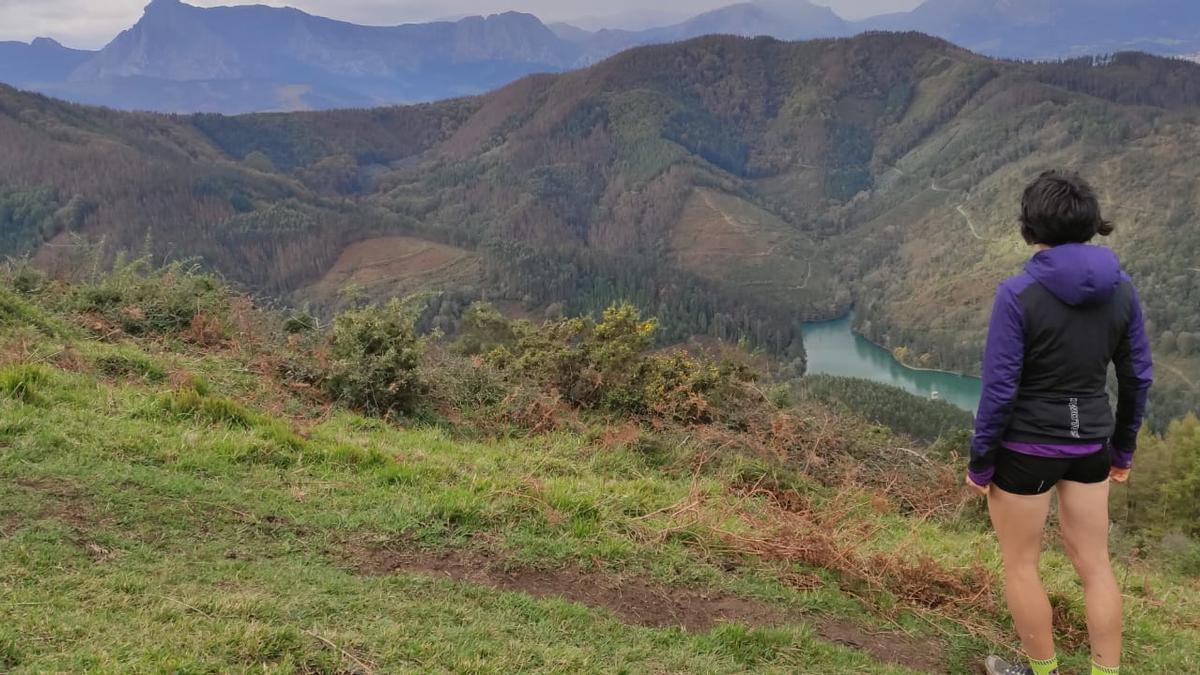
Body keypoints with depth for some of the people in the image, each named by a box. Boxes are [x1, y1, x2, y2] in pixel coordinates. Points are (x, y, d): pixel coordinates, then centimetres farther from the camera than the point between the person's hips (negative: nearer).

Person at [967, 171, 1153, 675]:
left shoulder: (1019, 294, -20)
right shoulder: (1120, 289, -4)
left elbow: (999, 388, -18)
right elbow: (1138, 376, 4)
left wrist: (980, 461, -7)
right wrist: (1123, 446, 17)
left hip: (1026, 446, -5)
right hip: (1089, 444, 5)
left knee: (1019, 565, 15)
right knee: (1095, 565, 18)